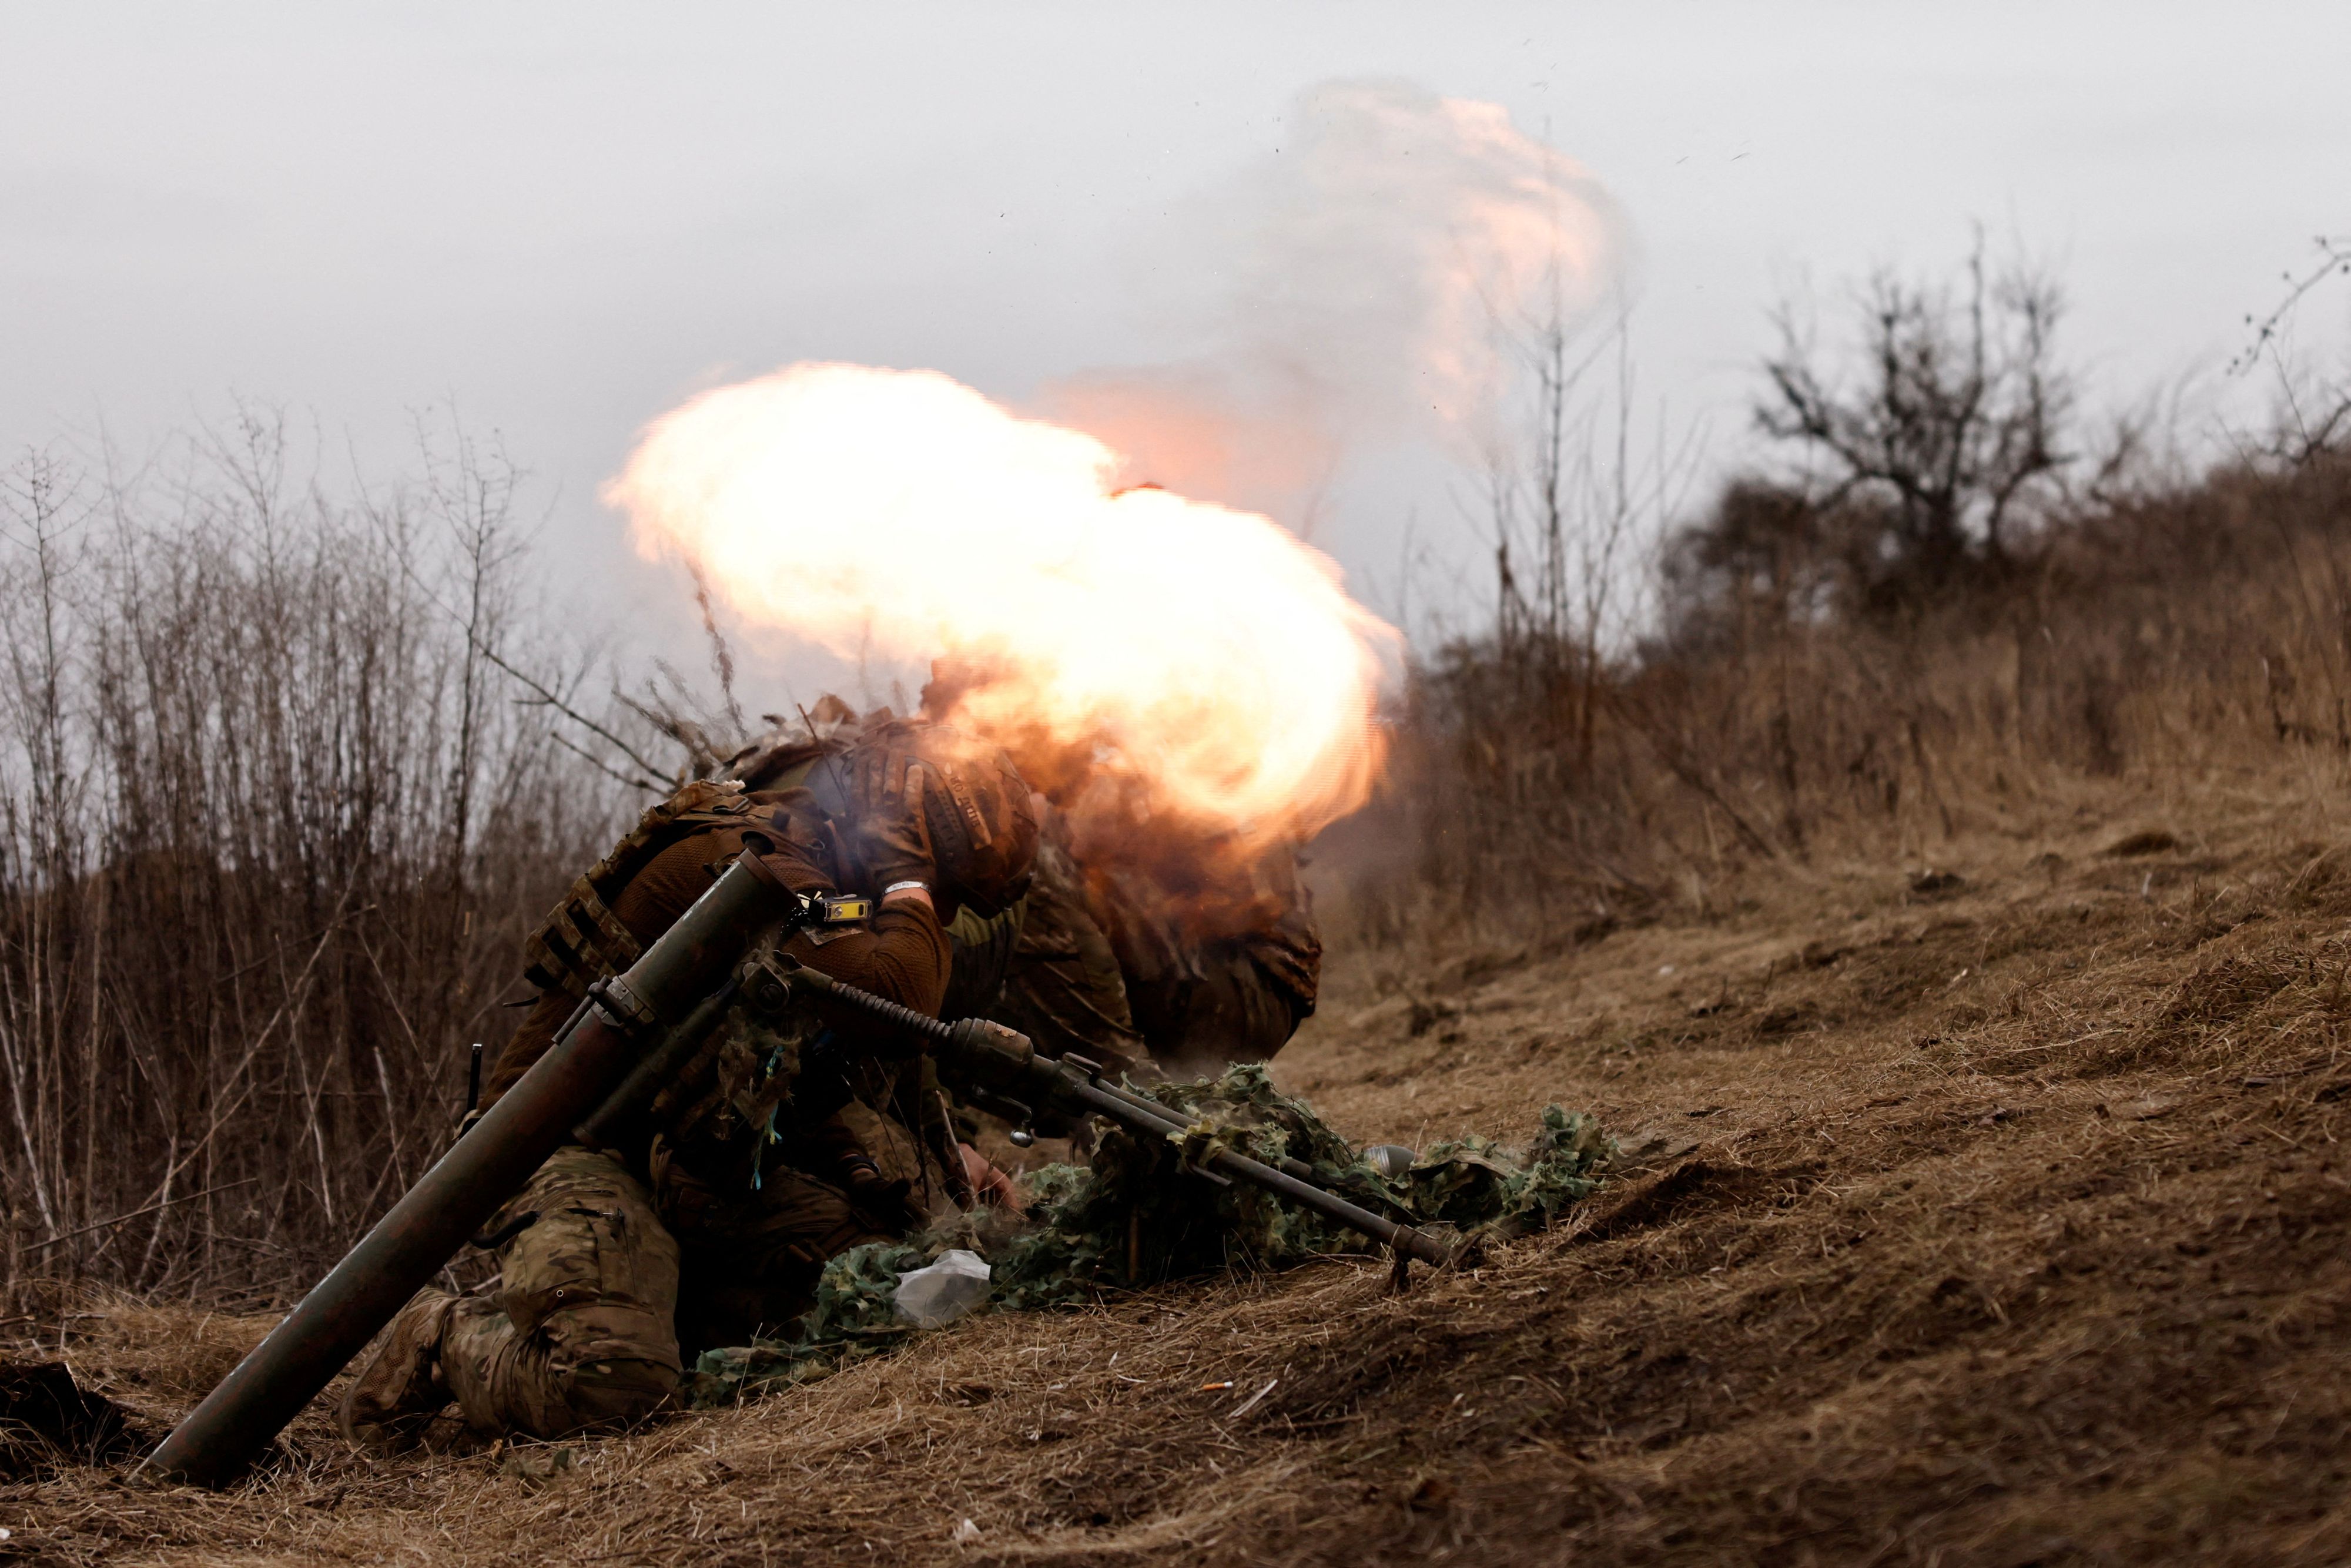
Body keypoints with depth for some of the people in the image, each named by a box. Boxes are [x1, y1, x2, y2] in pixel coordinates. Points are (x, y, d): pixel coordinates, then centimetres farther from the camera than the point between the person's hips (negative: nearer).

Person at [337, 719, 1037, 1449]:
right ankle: (440, 1339, -1)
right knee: (610, 1381, -31)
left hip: (695, 1172, 10)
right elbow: (895, 1002, -33)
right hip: (580, 1148, -10)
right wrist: (910, 885, -16)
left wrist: (941, 1162, 17)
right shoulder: (752, 865, -19)